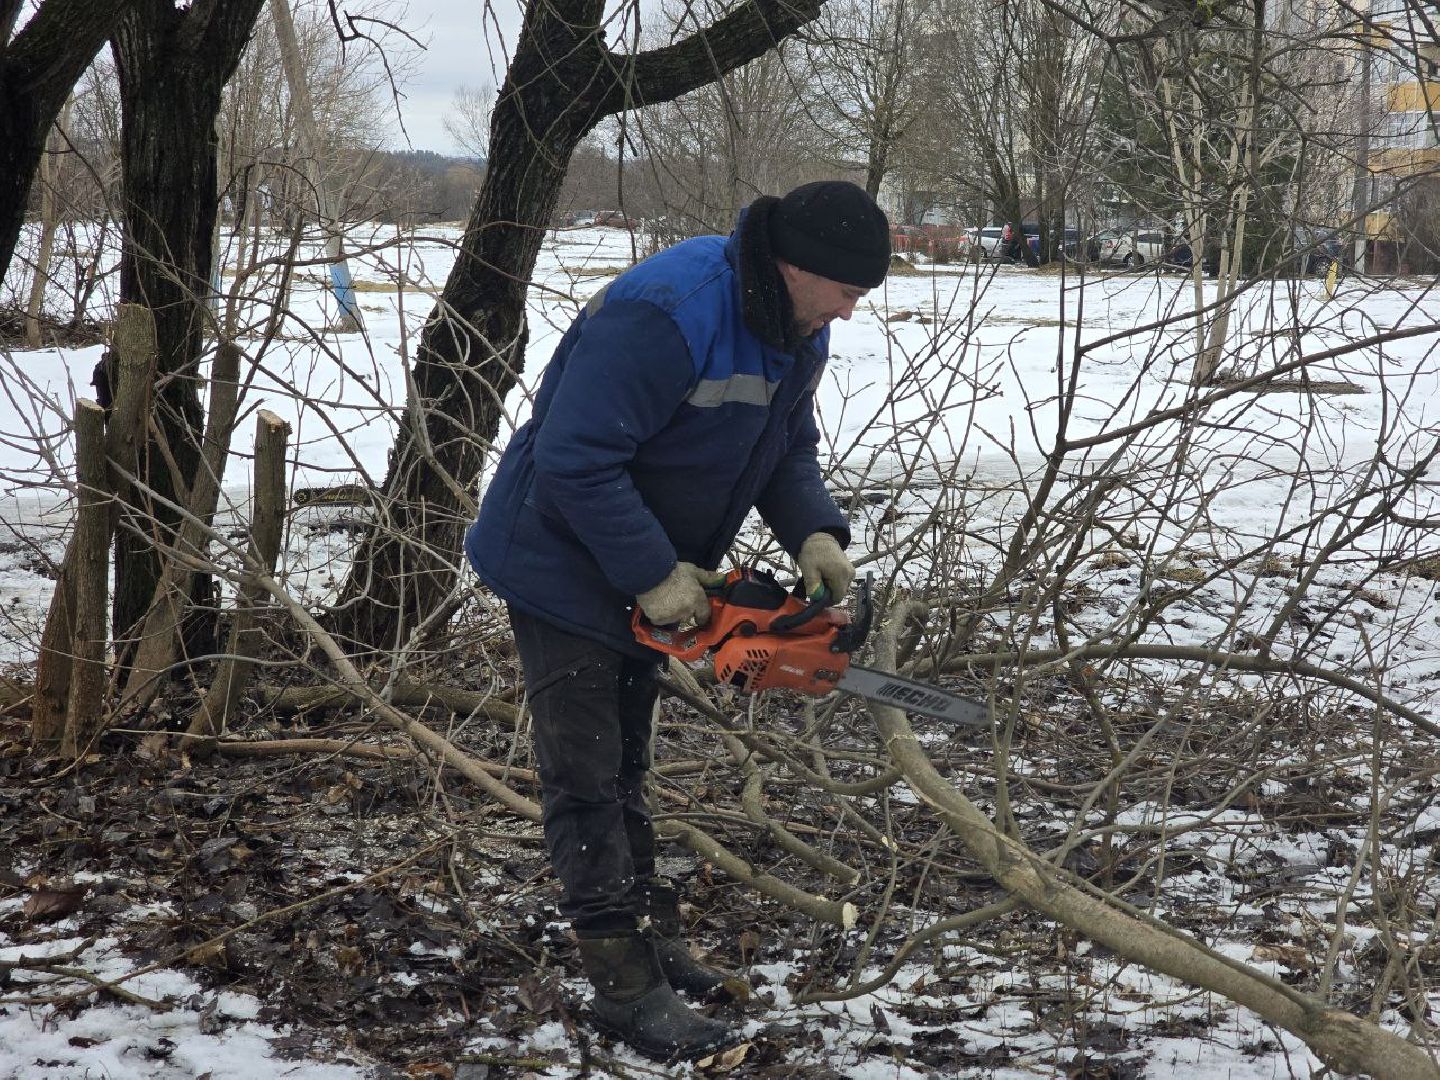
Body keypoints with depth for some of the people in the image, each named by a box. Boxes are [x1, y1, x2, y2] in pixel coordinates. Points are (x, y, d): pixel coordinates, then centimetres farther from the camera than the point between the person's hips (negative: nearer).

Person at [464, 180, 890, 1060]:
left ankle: (651, 935, 30)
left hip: (649, 577, 9)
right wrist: (654, 577, -28)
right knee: (587, 778, -3)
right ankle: (627, 984, 2)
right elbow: (576, 460, -34)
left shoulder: (798, 329, -4)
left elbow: (788, 449, 8)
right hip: (565, 567, -9)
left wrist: (815, 534, -12)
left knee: (625, 766, 19)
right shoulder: (664, 316, -34)